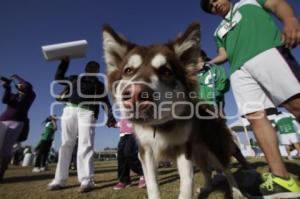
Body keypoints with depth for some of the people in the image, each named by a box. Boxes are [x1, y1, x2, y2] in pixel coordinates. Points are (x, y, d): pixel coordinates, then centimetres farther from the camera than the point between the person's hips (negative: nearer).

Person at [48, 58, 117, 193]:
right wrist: (64, 62, 25)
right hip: (70, 110, 3)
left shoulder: (99, 85, 19)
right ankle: (59, 180, 5)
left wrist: (110, 116, -10)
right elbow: (58, 78, 29)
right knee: (66, 144, 0)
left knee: (85, 145, -14)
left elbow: (105, 102, 7)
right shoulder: (75, 79, 26)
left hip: (87, 113, -2)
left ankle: (86, 180, -19)